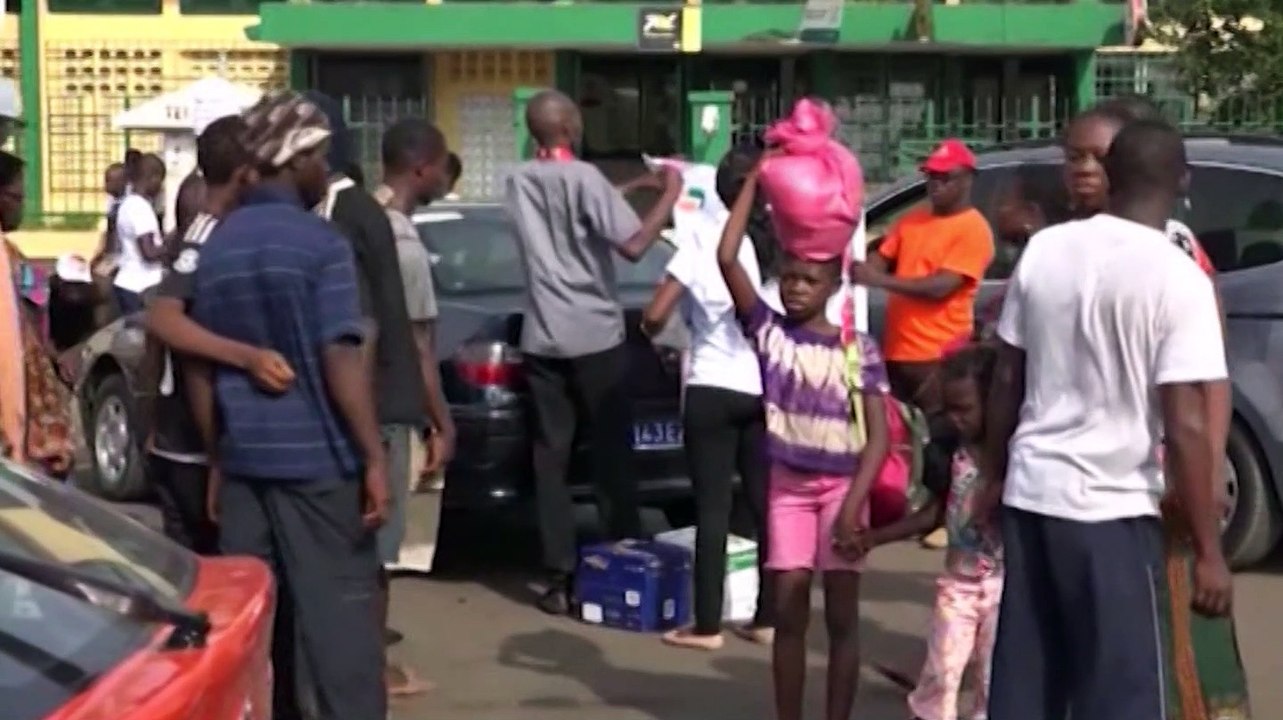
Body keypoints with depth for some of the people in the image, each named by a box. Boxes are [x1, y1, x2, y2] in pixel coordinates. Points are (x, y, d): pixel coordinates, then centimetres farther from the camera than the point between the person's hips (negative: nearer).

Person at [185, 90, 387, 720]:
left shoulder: (217, 245, 9)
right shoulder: (320, 243, -10)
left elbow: (198, 367, 12)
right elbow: (340, 361, -16)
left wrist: (216, 459, 18)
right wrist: (374, 458, -12)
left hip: (242, 458, 6)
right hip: (317, 458, -6)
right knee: (339, 611, -3)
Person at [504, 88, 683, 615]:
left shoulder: (518, 183, 8)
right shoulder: (584, 178, -11)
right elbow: (634, 245, -17)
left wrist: (631, 191, 21)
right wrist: (669, 195, -6)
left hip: (542, 340, 5)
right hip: (595, 336, -4)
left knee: (550, 460, 5)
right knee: (610, 455, 4)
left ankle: (559, 578, 3)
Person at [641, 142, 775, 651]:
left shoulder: (705, 235, -8)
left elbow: (655, 315, -9)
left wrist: (652, 331, 13)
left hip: (713, 389, -3)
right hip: (766, 389, 3)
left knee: (713, 507, 1)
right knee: (765, 504, 10)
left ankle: (706, 625, 4)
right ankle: (765, 619, 15)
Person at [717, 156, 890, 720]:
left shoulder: (859, 349, -6)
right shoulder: (768, 332, -3)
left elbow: (879, 435, -9)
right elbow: (727, 258, -14)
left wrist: (853, 505, -21)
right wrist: (756, 179, -12)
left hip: (841, 485, -1)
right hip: (787, 485, 1)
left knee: (841, 616, 4)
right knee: (788, 610, 3)